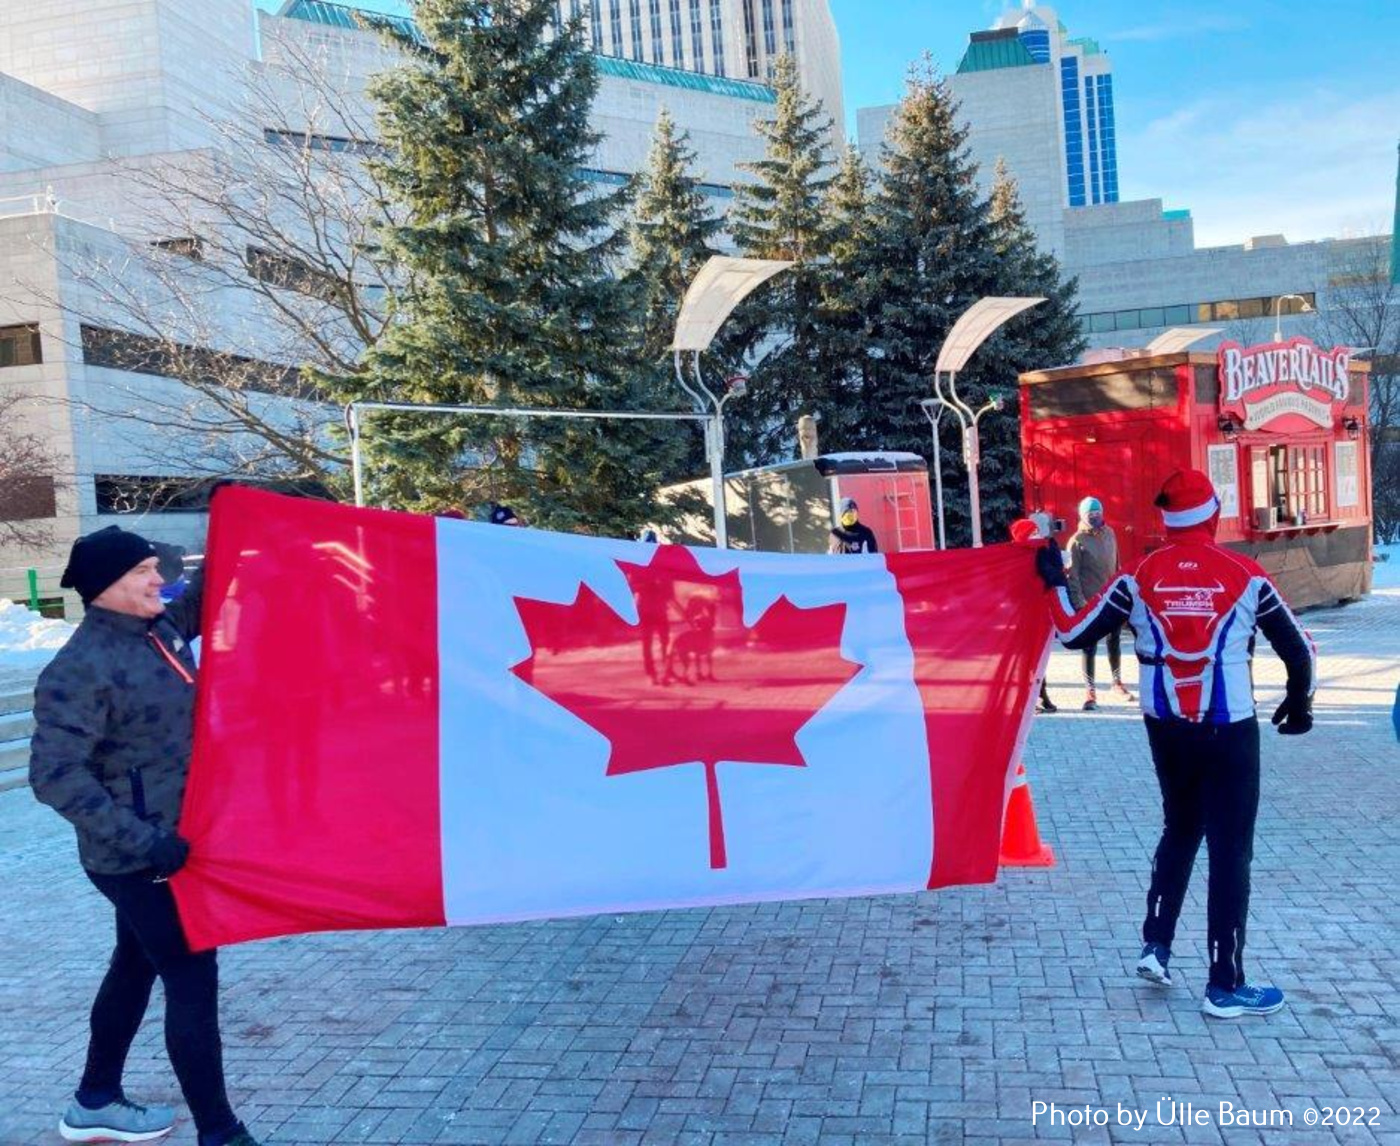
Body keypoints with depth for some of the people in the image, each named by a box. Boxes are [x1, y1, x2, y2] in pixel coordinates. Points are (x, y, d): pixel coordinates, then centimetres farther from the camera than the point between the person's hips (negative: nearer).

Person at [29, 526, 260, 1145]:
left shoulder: (160, 628, 2)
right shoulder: (81, 668, -22)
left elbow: (202, 596, 23)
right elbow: (53, 774, -24)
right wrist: (140, 839, -27)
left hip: (167, 840, 9)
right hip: (138, 857, -9)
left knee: (137, 966, 22)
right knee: (191, 979, -3)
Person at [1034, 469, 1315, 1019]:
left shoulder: (1140, 576, -4)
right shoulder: (1245, 575, -7)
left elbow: (1074, 633, -2)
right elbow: (1300, 651, 1)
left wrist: (1055, 582, 14)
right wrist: (1298, 703, 20)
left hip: (1166, 729, 3)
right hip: (1229, 731, -3)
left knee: (1180, 829, 24)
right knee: (1230, 849, 6)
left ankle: (1155, 946, 22)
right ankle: (1225, 986, 12)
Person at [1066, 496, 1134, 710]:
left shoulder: (1109, 533, 6)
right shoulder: (1077, 541, -10)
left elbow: (1116, 565, 14)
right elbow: (1072, 575, -11)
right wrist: (1079, 602, -17)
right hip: (1090, 602, -5)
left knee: (1115, 641, 16)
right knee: (1090, 646, 0)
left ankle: (1117, 682, 33)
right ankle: (1090, 690, 8)